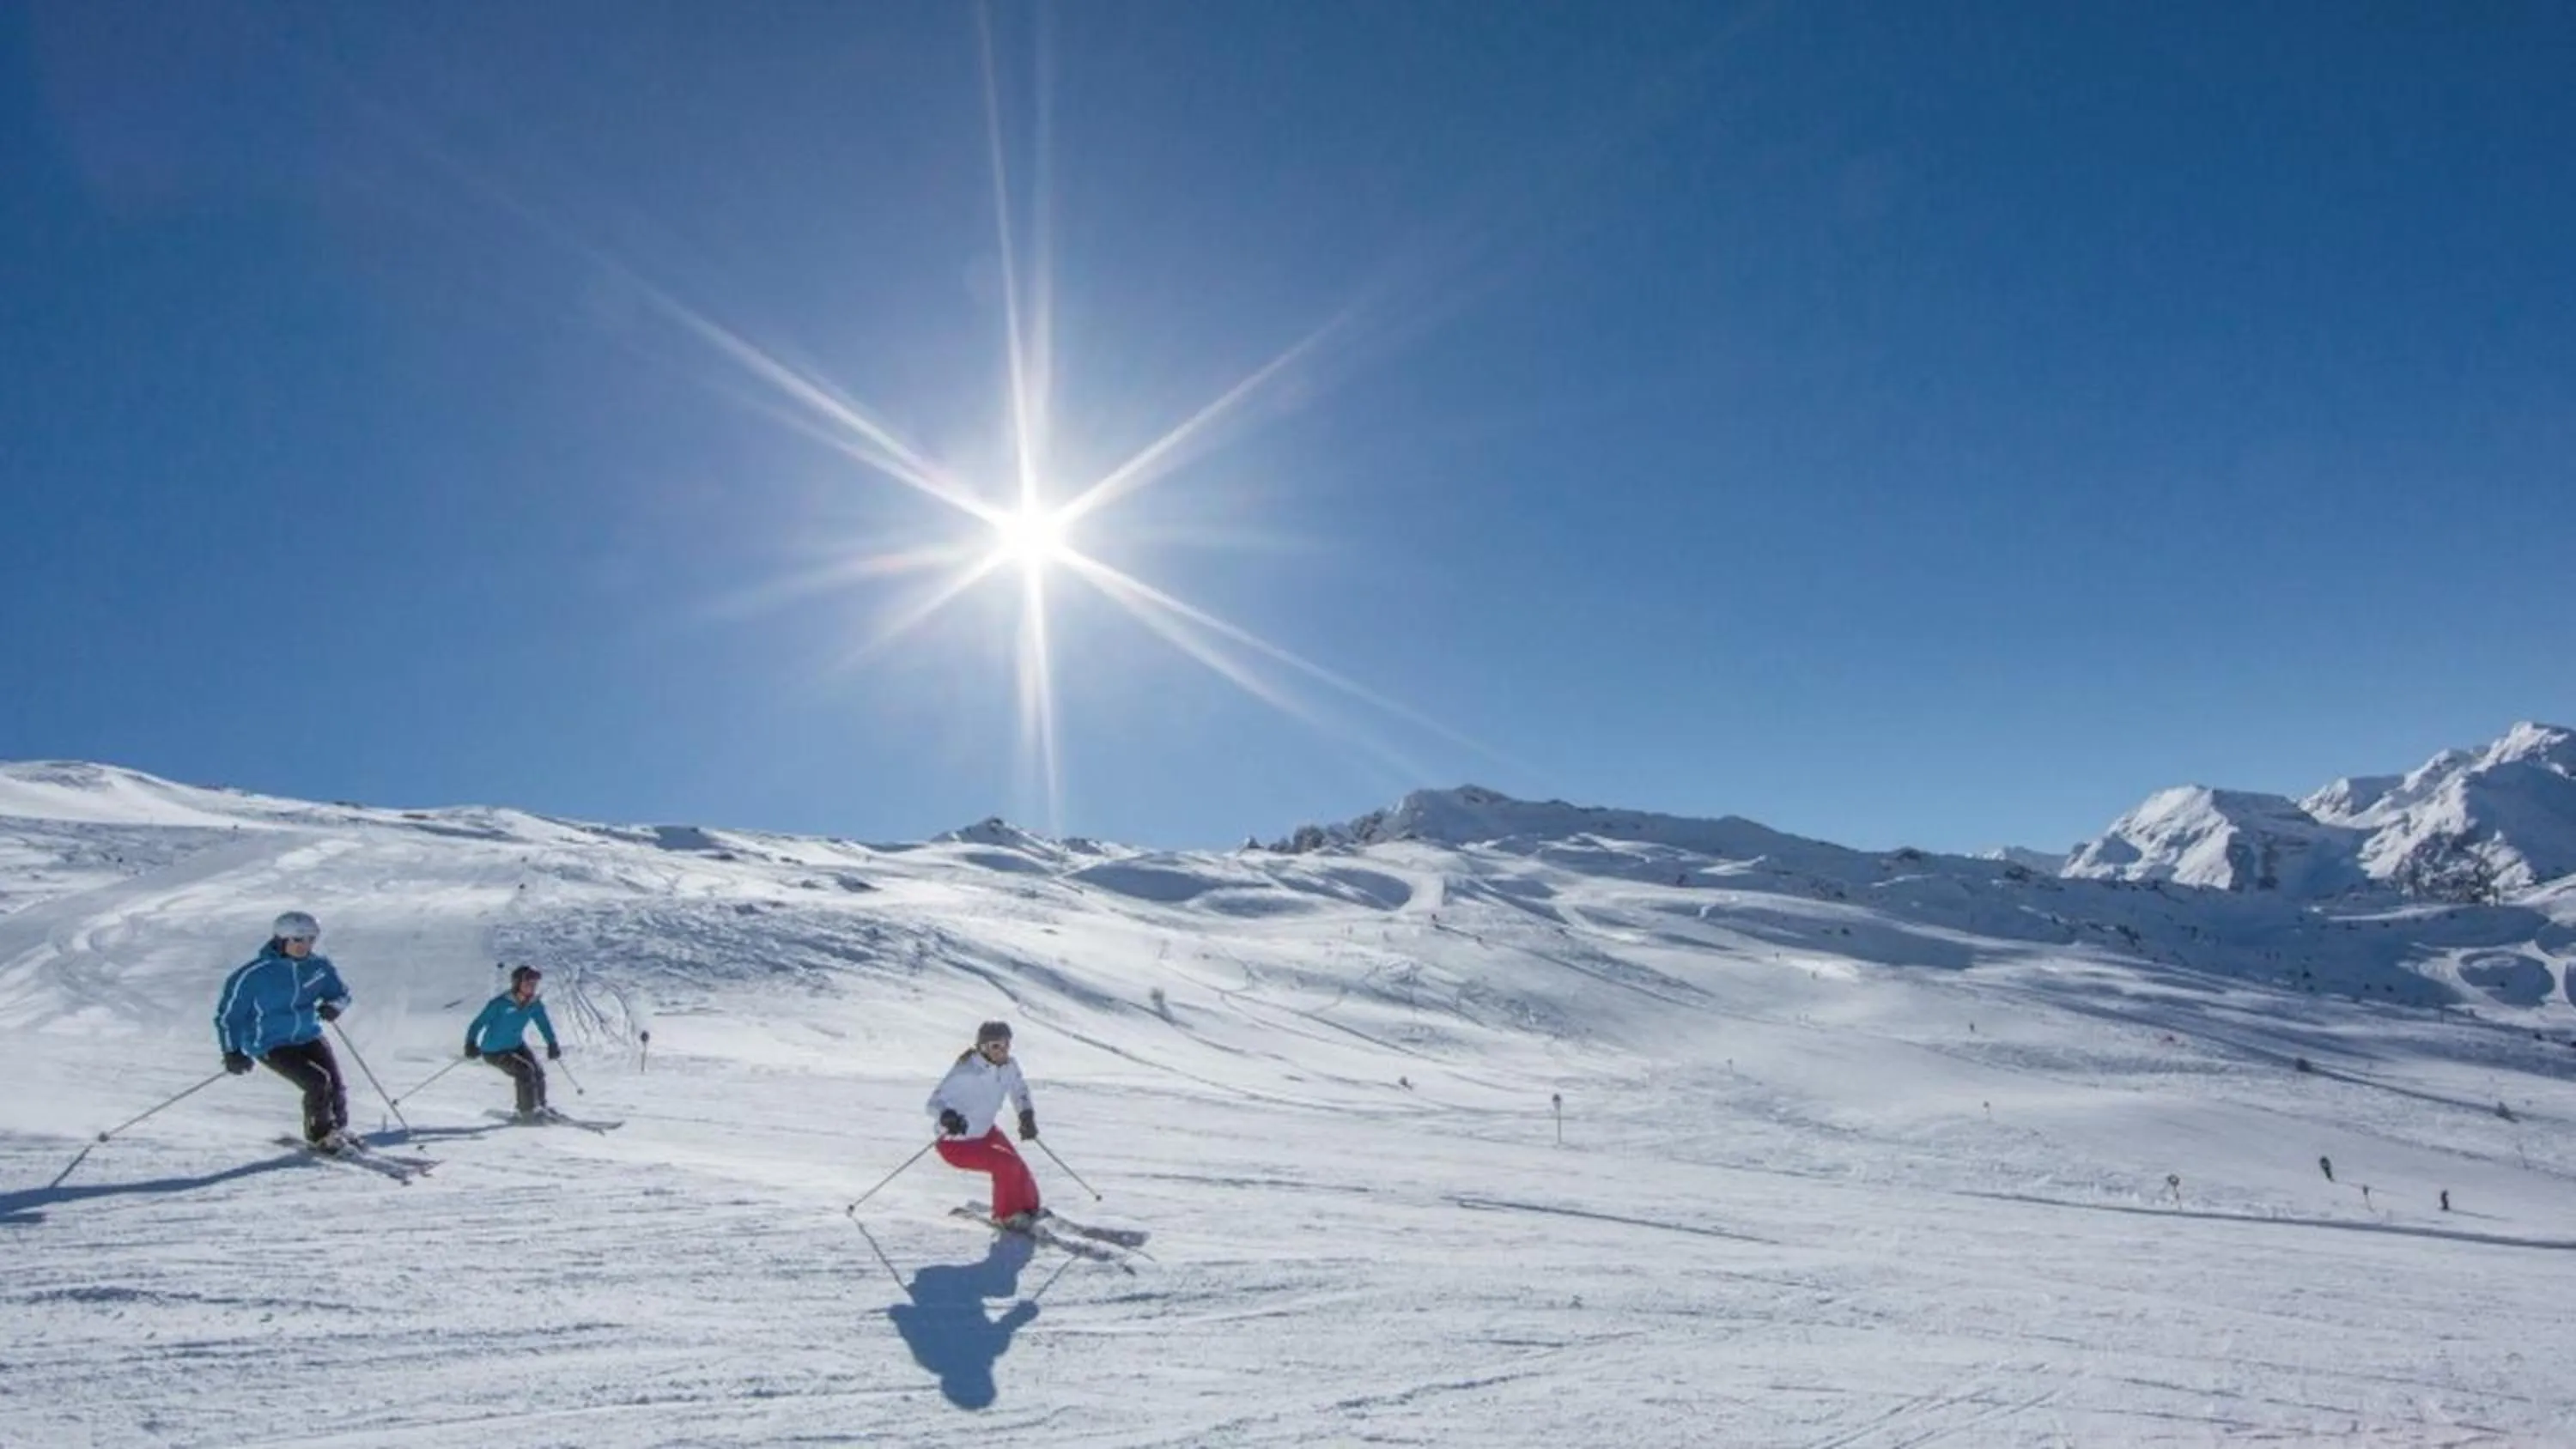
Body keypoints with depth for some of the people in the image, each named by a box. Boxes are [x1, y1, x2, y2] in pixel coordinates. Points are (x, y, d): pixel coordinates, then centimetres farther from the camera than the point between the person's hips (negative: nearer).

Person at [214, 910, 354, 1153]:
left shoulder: (320, 967, -3)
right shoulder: (255, 975, -16)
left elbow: (341, 994, 11)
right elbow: (228, 1014, -5)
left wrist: (333, 1006, -13)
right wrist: (232, 1052, -9)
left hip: (309, 1037, 5)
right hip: (271, 1045, -5)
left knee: (337, 1086, -8)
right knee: (318, 1082, -21)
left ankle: (338, 1131, 21)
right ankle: (319, 1135, 4)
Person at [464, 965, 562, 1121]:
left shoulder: (535, 1005, -9)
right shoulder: (501, 1003, -25)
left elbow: (544, 1023, 2)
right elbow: (480, 1021, -23)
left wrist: (552, 1044, -7)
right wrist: (471, 1043, -33)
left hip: (517, 1045, 6)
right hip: (494, 1050, -6)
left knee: (538, 1073, -5)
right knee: (525, 1072, -20)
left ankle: (540, 1107, 19)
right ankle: (528, 1112, -5)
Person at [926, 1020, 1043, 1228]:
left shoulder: (1009, 1066, -12)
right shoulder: (966, 1073, -33)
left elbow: (1019, 1088, 8)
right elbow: (935, 1103, -34)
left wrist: (1027, 1115, -5)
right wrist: (948, 1117, -54)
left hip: (985, 1132, 7)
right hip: (956, 1143, -7)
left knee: (1017, 1167, 5)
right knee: (1006, 1165, -17)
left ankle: (1029, 1208, 35)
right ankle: (1005, 1216, 9)